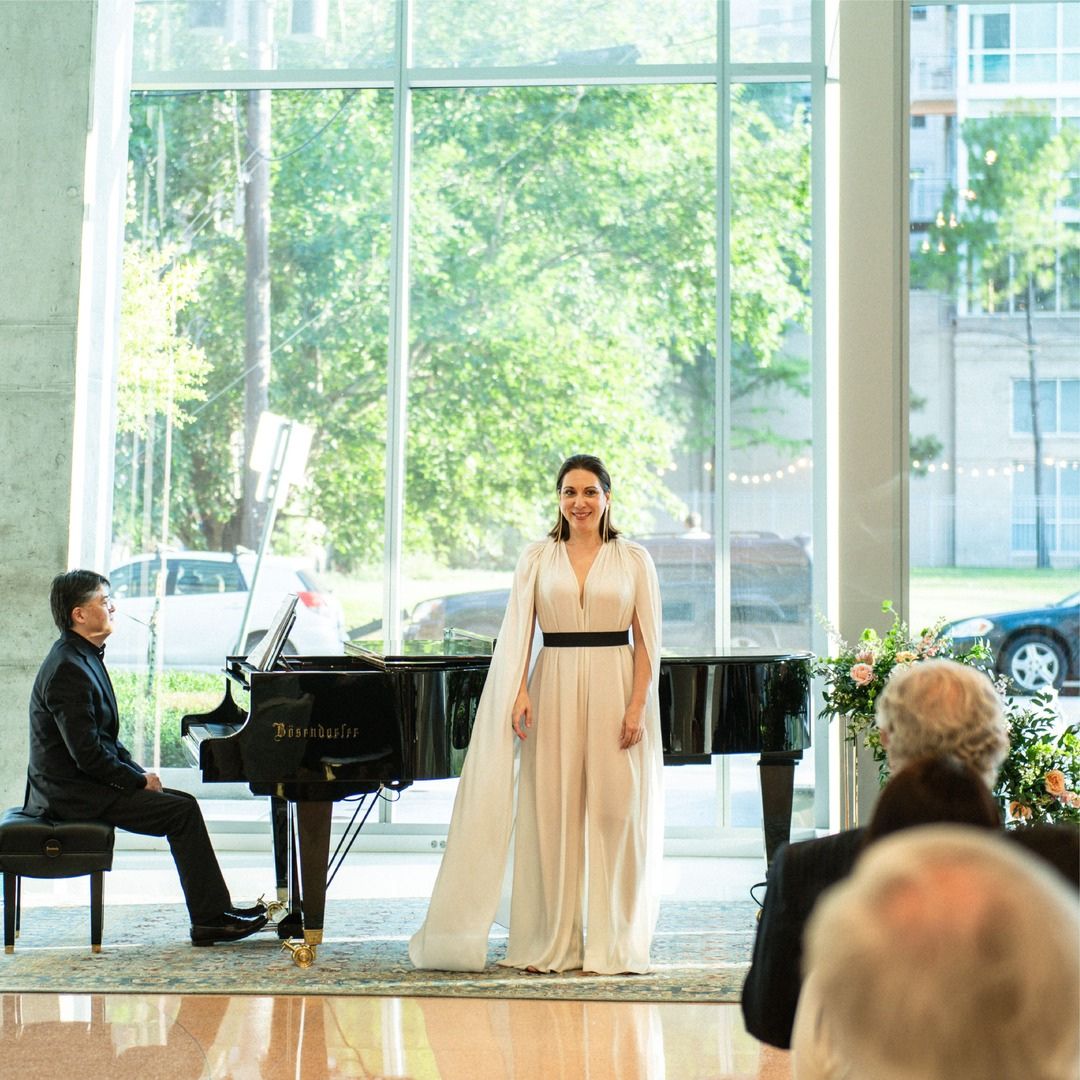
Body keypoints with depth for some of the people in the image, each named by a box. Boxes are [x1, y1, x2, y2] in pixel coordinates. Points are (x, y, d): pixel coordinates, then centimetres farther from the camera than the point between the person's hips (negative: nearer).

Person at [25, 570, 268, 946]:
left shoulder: (84, 657, 13)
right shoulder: (68, 669, -21)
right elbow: (86, 752, -25)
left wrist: (140, 774, 6)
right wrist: (139, 780, -14)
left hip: (84, 783, 10)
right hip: (74, 794, -10)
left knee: (183, 803, 8)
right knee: (183, 811, -14)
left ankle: (216, 908, 8)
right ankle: (209, 920, -10)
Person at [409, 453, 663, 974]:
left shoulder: (634, 559, 5)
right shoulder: (537, 557, 7)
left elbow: (647, 640, 1)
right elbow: (517, 629, 1)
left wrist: (638, 706, -8)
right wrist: (519, 692, -12)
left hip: (615, 687, -1)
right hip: (554, 688, 1)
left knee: (615, 811, 0)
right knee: (551, 811, 1)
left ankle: (615, 943, 10)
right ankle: (550, 944, 10)